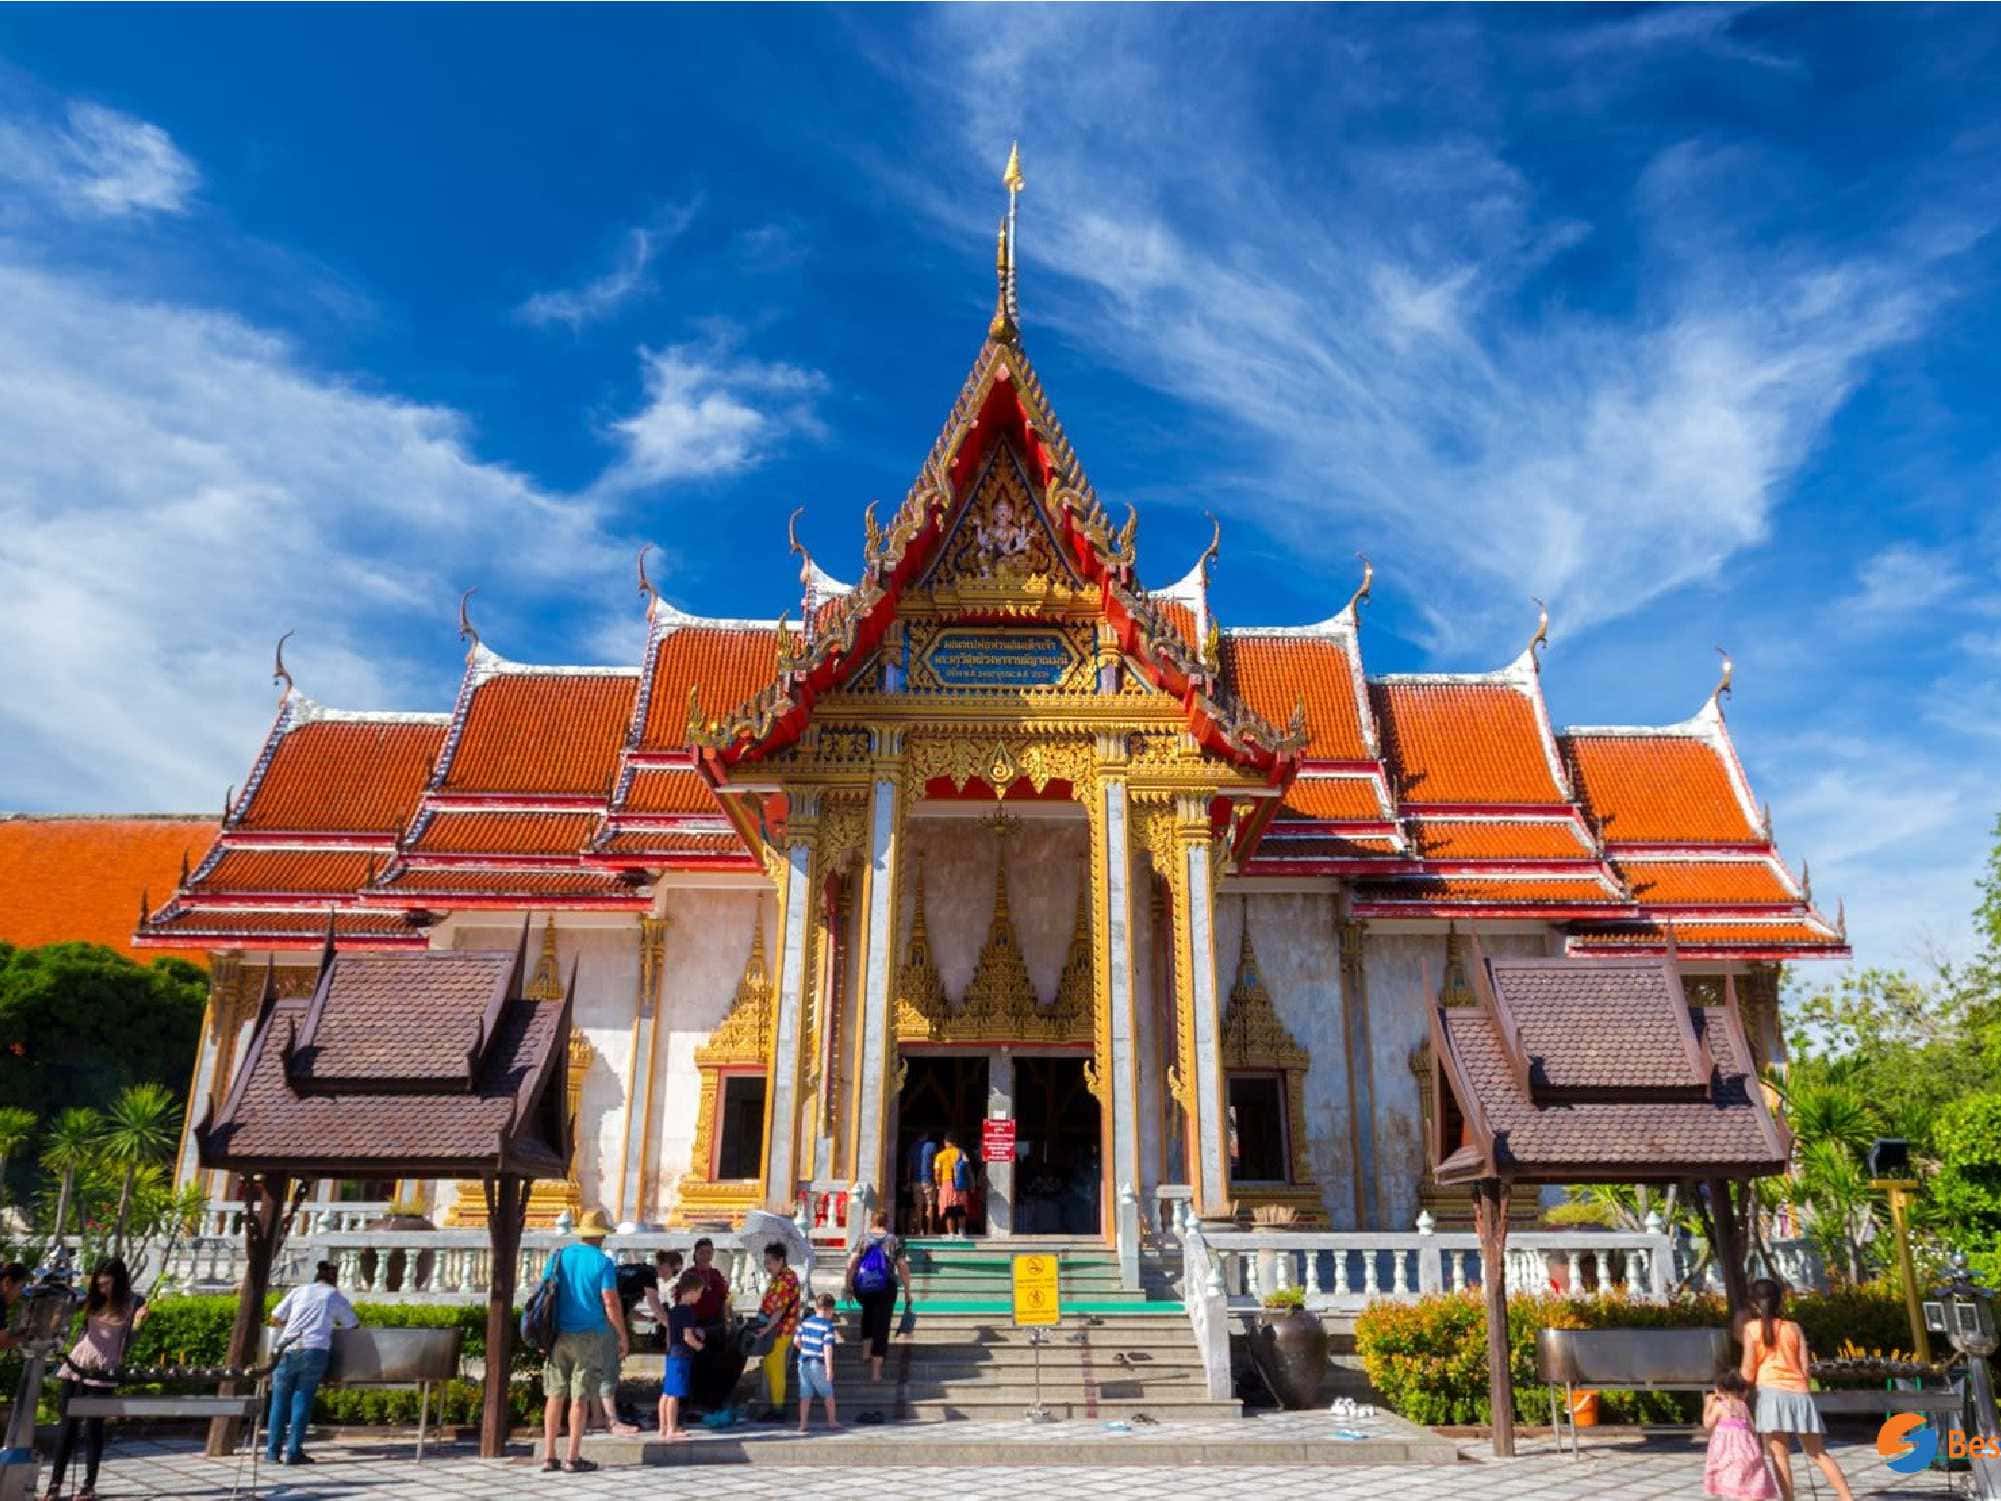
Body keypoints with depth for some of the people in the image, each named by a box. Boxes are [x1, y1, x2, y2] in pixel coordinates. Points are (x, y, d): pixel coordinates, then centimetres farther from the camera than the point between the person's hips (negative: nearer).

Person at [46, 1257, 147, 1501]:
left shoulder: (133, 1303, -4)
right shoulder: (93, 1299, 6)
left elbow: (128, 1341, -6)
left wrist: (137, 1324, -24)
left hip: (103, 1371, -4)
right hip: (77, 1362, 4)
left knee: (93, 1426, -1)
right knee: (68, 1424, 7)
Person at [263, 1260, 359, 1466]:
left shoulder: (299, 1291, 21)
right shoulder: (337, 1296, 18)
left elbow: (275, 1320, 20)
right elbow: (354, 1326, 25)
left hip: (287, 1350, 1)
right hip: (314, 1350, -1)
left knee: (280, 1400, 10)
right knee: (302, 1400, 4)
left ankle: (273, 1452, 11)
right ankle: (294, 1452, 2)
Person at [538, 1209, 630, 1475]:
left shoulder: (558, 1256, 6)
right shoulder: (602, 1262, -7)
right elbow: (611, 1303, -11)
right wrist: (623, 1337, -2)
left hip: (558, 1334, 4)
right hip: (588, 1336, -4)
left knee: (555, 1396, 10)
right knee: (580, 1398, 1)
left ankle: (549, 1456, 11)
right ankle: (573, 1458, 3)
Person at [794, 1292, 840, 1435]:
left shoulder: (805, 1322, 5)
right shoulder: (829, 1326, -12)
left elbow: (796, 1341, 9)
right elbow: (827, 1348, -18)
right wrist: (829, 1368, -17)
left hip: (804, 1362, 5)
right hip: (819, 1364, -5)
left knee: (805, 1395, 11)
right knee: (828, 1394, 14)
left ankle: (802, 1424, 9)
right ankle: (832, 1421, 24)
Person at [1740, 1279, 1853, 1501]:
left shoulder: (1752, 1328, 4)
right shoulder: (1794, 1327, 13)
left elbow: (1748, 1374, 1)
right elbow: (1805, 1368, 9)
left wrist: (1739, 1373, 21)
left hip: (1772, 1393, -4)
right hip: (1801, 1394, 4)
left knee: (1779, 1456, -4)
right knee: (1819, 1453, 16)